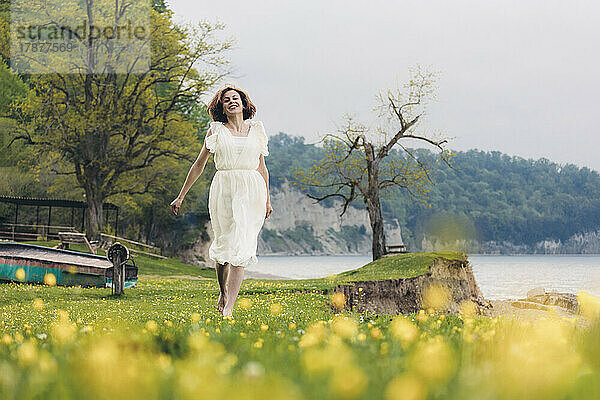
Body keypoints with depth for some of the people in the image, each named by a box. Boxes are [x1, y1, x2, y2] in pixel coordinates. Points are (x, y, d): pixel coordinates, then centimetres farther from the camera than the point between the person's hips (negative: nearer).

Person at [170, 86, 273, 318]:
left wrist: (268, 199, 20)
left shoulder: (257, 129, 12)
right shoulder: (216, 131, 8)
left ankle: (228, 308, -15)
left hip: (251, 193, 0)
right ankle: (223, 292, 32)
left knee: (241, 247, -11)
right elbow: (199, 165, 12)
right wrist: (181, 196, 11)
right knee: (223, 244, 5)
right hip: (223, 190, 0)